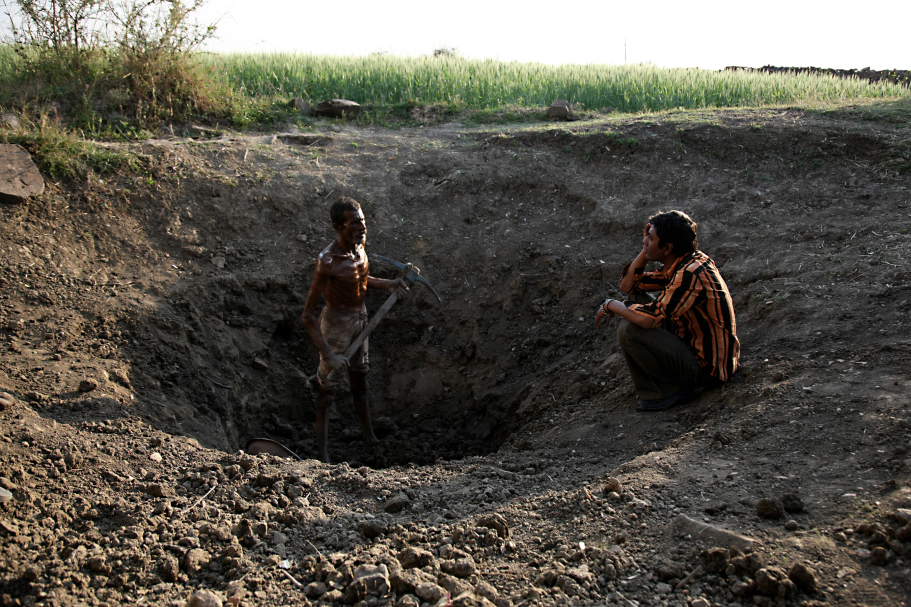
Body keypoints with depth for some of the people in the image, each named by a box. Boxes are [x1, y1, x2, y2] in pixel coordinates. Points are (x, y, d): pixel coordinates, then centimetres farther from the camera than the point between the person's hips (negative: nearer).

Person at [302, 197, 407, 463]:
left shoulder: (359, 244, -8)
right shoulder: (328, 261, -31)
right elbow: (308, 315, -29)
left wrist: (386, 284, 1)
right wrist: (328, 354, -35)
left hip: (360, 318, 7)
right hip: (337, 323, -7)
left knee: (359, 382, 22)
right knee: (328, 386, 4)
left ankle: (369, 437, 40)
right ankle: (322, 452, 19)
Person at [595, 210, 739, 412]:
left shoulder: (691, 274, -27)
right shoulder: (680, 265, 2)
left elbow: (647, 319, -33)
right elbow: (627, 285, 9)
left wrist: (611, 305, -15)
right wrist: (645, 251, -3)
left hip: (706, 369, -10)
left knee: (629, 330, -22)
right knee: (635, 299, 11)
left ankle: (672, 390, -4)